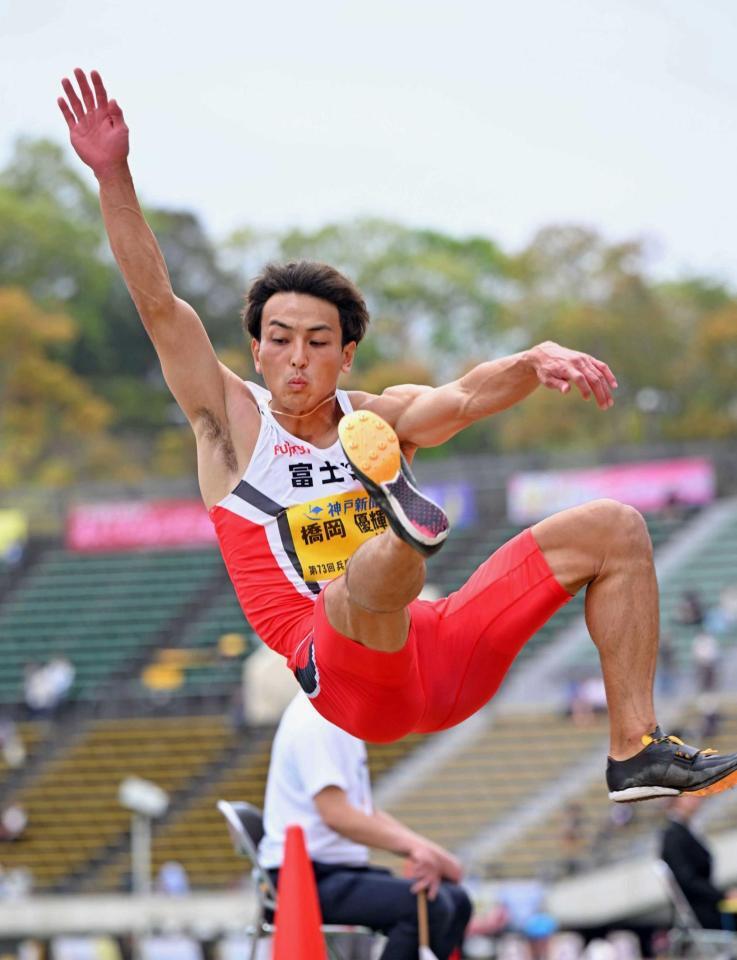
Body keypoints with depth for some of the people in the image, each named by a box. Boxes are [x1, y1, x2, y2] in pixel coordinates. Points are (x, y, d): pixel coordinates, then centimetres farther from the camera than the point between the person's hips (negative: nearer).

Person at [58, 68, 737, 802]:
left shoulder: (377, 420, 14)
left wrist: (536, 361, -27)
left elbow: (465, 397, -5)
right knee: (372, 573, -40)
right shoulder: (232, 421, 5)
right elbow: (158, 304, -6)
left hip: (436, 655, 6)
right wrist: (113, 175, -16)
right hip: (345, 680, -6)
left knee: (612, 528, 3)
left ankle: (635, 754, -4)